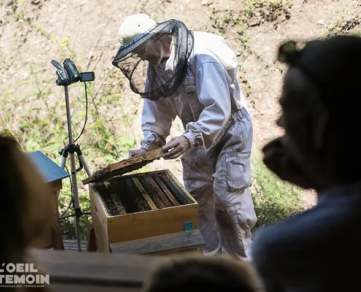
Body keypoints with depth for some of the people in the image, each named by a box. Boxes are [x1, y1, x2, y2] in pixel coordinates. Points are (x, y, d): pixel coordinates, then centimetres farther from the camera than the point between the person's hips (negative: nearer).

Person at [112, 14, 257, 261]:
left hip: (229, 131, -8)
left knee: (228, 197, -9)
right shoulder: (156, 63, -5)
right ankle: (210, 256, 24)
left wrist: (189, 139, -45)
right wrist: (149, 144, -10)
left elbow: (218, 110, -35)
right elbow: (157, 106, 3)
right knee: (196, 196, 10)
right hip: (198, 134, 8)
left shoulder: (202, 58, -31)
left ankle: (241, 263, 6)